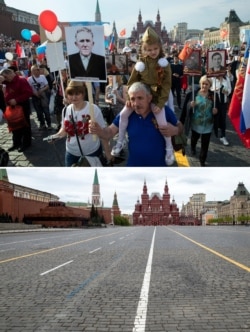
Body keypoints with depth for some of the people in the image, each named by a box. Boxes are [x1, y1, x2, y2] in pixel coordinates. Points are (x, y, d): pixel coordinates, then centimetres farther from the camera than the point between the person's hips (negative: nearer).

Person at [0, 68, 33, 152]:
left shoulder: (21, 80, -15)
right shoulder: (8, 82, 8)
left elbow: (29, 92, -23)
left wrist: (16, 100, -26)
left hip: (22, 106, -8)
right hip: (12, 107, 8)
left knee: (24, 125, 3)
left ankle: (26, 143, 12)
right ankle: (16, 143, 25)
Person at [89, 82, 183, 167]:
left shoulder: (164, 111, -15)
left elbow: (180, 127, -1)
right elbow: (110, 132, -6)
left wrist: (175, 130, -26)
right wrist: (98, 130, -29)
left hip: (158, 166, -1)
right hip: (133, 166, 2)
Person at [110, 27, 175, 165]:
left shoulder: (164, 64, -9)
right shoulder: (141, 63, -3)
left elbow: (166, 85, -9)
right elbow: (132, 81, 4)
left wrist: (160, 103, -15)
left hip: (156, 97, -3)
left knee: (162, 123, -10)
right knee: (124, 114, -1)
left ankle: (169, 148, 13)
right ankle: (121, 141, 17)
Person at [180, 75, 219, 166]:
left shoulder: (213, 96, -7)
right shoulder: (192, 94, -13)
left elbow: (217, 108, 3)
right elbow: (185, 108, -11)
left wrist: (215, 111, -18)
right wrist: (190, 106, -31)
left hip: (208, 125, 0)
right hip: (195, 123, 0)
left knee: (205, 143, 2)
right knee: (194, 138, 27)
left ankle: (202, 160, 20)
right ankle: (193, 148, 60)